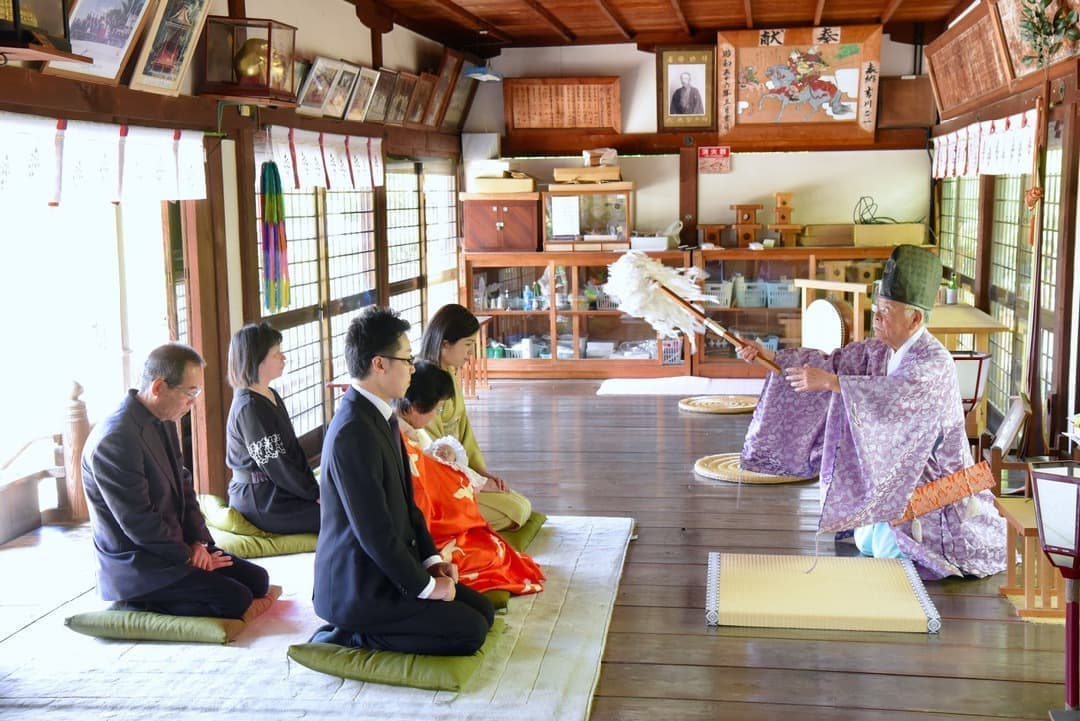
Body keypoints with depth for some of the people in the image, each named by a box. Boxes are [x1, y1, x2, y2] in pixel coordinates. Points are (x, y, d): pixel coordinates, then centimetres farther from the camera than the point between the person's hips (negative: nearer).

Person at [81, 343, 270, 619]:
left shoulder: (164, 422, 5)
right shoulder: (114, 440, -25)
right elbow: (139, 523, -23)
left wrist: (198, 542, -3)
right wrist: (188, 556, -12)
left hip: (172, 546, 9)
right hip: (134, 565, -9)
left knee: (257, 580, 2)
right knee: (236, 600, -18)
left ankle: (150, 600, 7)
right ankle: (141, 604, -3)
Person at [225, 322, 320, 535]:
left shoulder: (271, 396, 12)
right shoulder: (249, 408, -18)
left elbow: (294, 450, 12)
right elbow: (277, 467, -17)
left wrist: (314, 487, 3)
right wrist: (315, 494, -10)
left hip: (275, 492, 9)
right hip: (260, 504, -9)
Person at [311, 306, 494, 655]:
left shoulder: (380, 416, 7)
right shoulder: (353, 433, -25)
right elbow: (374, 531, -24)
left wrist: (431, 559, 6)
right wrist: (425, 585, -14)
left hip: (385, 570, 10)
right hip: (358, 587, -10)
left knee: (482, 610, 9)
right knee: (469, 631, -11)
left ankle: (358, 630, 10)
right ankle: (350, 637, -4)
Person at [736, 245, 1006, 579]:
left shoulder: (935, 363, -26)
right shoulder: (881, 349, -2)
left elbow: (895, 393, -44)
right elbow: (833, 361, -2)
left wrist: (829, 382, -51)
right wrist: (772, 356, -12)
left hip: (936, 483, -8)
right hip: (899, 477, 8)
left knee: (887, 547, -14)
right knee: (866, 540, 11)